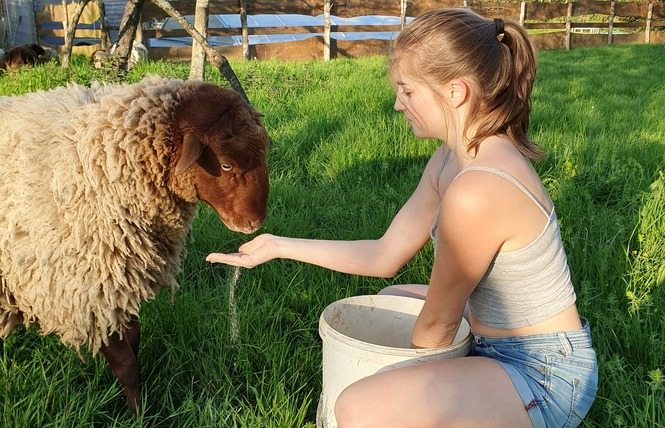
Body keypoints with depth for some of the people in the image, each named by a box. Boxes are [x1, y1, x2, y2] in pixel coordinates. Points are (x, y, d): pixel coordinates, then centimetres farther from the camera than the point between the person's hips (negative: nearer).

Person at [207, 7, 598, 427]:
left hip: (545, 377, -9)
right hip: (502, 343, 9)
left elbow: (438, 323, -19)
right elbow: (386, 255, 4)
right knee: (391, 300, 28)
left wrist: (414, 383, 1)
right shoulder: (450, 161, -1)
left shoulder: (477, 191, -32)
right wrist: (280, 246, 6)